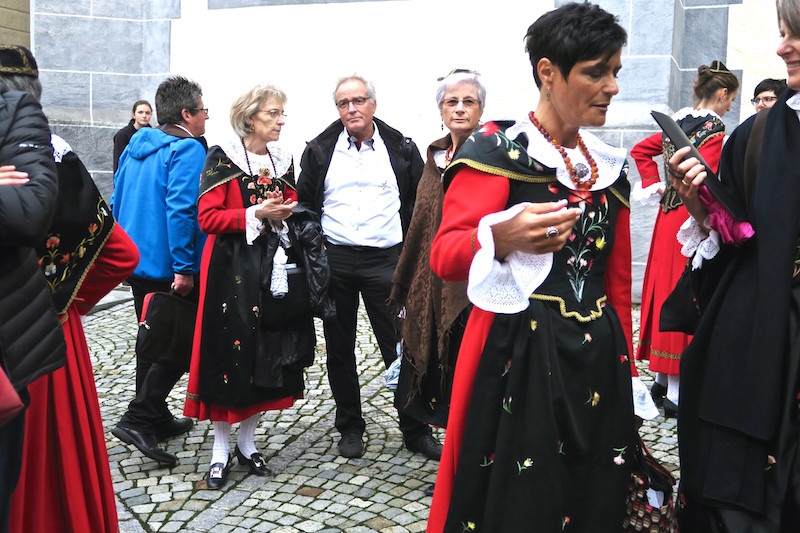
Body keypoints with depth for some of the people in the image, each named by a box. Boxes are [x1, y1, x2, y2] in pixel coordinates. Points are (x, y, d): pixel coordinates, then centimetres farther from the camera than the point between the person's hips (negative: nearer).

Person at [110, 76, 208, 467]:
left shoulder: (136, 146, 12)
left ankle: (156, 420, 28)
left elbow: (117, 201, 16)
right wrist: (183, 268, -24)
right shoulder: (188, 150, -14)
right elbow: (180, 209, -24)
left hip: (136, 262, 9)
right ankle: (138, 419, -5)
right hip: (168, 267, -9)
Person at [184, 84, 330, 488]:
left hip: (274, 268, 5)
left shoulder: (282, 160, 12)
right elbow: (209, 217, -11)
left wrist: (288, 213, -3)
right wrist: (256, 214, -18)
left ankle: (246, 443, 23)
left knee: (267, 355, 7)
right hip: (231, 269, -5)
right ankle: (220, 450, 13)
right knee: (228, 354, -2)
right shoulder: (222, 158, -5)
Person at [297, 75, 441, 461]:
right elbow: (305, 204, 10)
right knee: (339, 349, 9)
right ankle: (350, 427, 24)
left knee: (401, 346, 0)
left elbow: (420, 203, 7)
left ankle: (415, 429, 13)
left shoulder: (401, 149, 4)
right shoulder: (320, 151, 6)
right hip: (334, 260, 2)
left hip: (386, 260, -1)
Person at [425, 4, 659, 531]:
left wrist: (627, 368, 18)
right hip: (520, 359, -6)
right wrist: (501, 238, -34)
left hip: (598, 362, 6)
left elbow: (618, 280, 17)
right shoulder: (497, 150, -7)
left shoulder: (612, 166, 12)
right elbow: (444, 255, -14)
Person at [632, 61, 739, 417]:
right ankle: (676, 394, 4)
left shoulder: (677, 123, 11)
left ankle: (662, 380, 26)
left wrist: (655, 186, 13)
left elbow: (639, 151, 21)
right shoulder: (713, 130, -14)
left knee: (667, 288, 14)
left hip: (668, 217, 8)